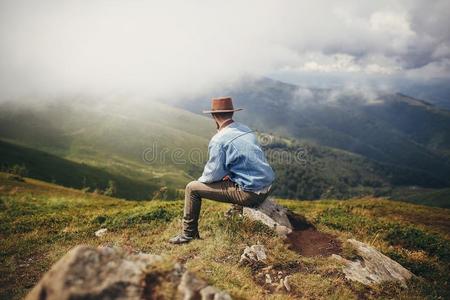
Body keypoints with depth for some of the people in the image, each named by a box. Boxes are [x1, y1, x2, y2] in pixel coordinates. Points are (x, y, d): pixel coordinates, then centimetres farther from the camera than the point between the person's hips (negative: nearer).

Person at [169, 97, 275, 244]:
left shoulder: (219, 140, -15)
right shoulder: (247, 130, 9)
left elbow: (213, 175, -11)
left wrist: (200, 180, 10)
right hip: (267, 187, 8)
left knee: (192, 188, 2)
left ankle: (188, 233, 14)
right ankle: (238, 210, 43)